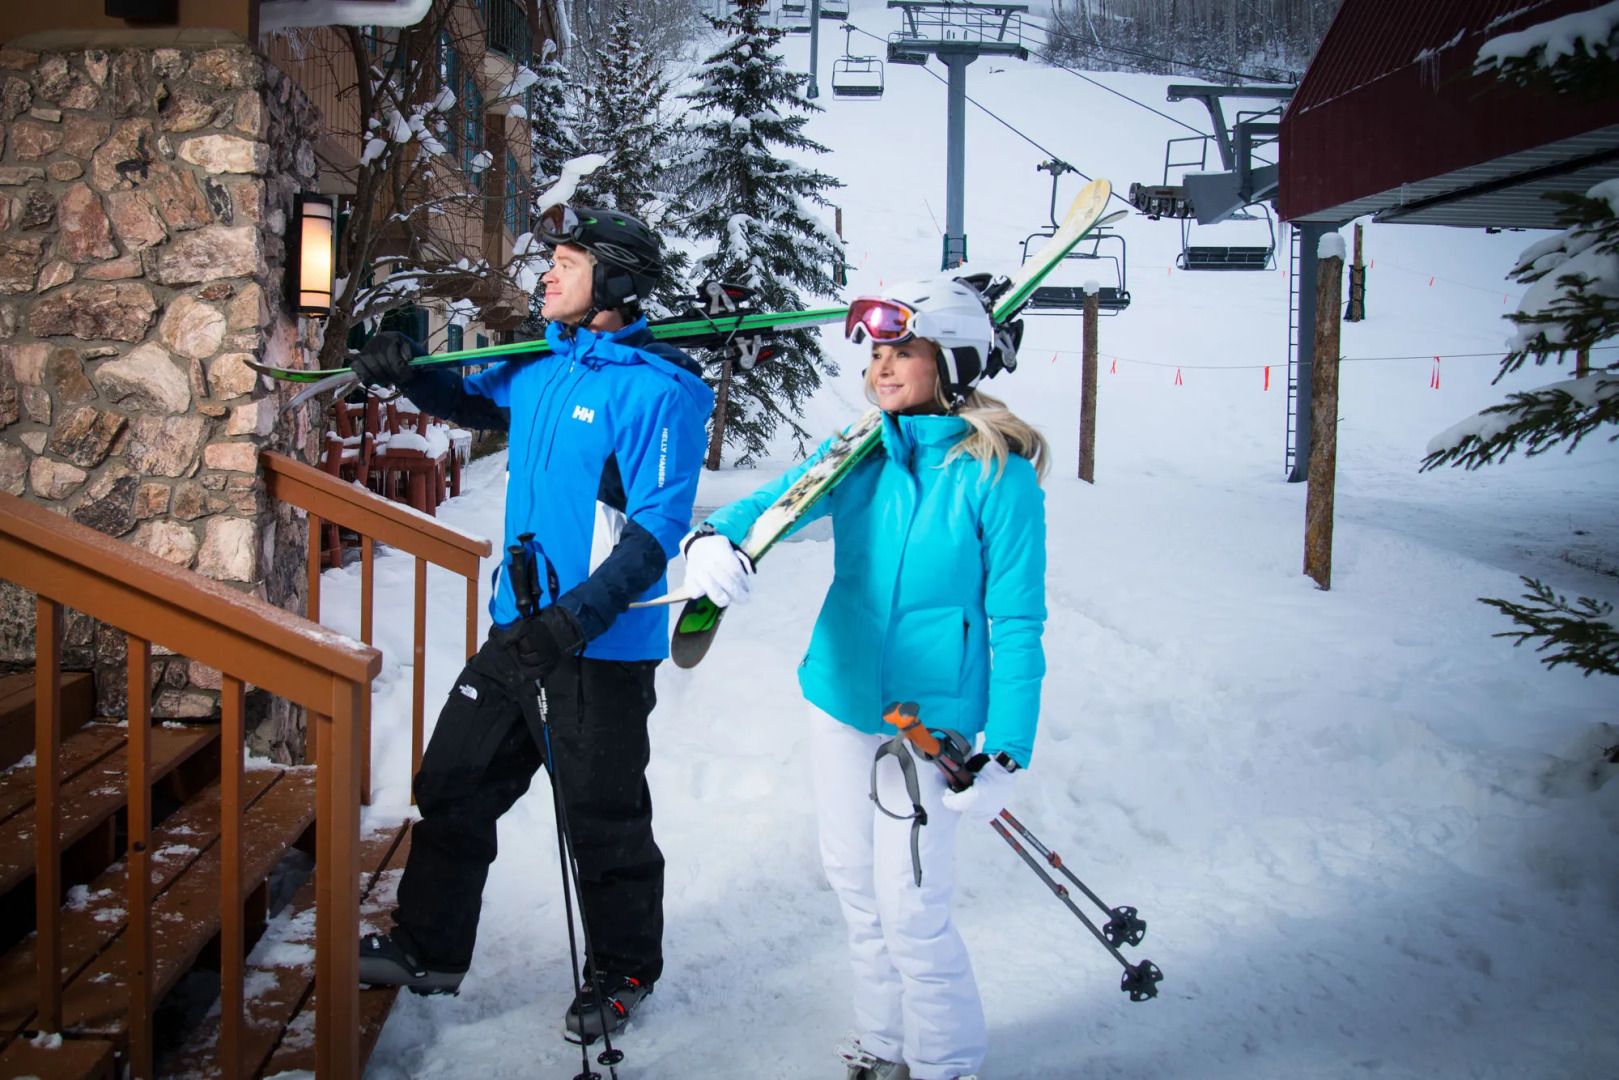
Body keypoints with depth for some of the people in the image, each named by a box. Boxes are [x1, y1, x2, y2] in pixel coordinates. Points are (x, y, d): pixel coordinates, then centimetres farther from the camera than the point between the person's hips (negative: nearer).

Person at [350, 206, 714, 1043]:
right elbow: (473, 401, 27)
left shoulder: (656, 389, -17)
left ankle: (622, 971, 30)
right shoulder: (543, 366, 6)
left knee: (603, 818, 7)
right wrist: (408, 373, 7)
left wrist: (576, 616, -30)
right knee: (452, 785, 15)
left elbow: (657, 531, -22)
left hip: (601, 649, -8)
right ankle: (428, 949, 33)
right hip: (518, 630, 8)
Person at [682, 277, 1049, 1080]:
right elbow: (780, 498, -15)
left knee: (909, 908, -3)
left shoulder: (998, 473, -12)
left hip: (932, 716, -5)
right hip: (840, 697, 6)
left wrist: (1005, 751, -14)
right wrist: (716, 536, -38)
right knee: (854, 882, 16)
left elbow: (1017, 620, -11)